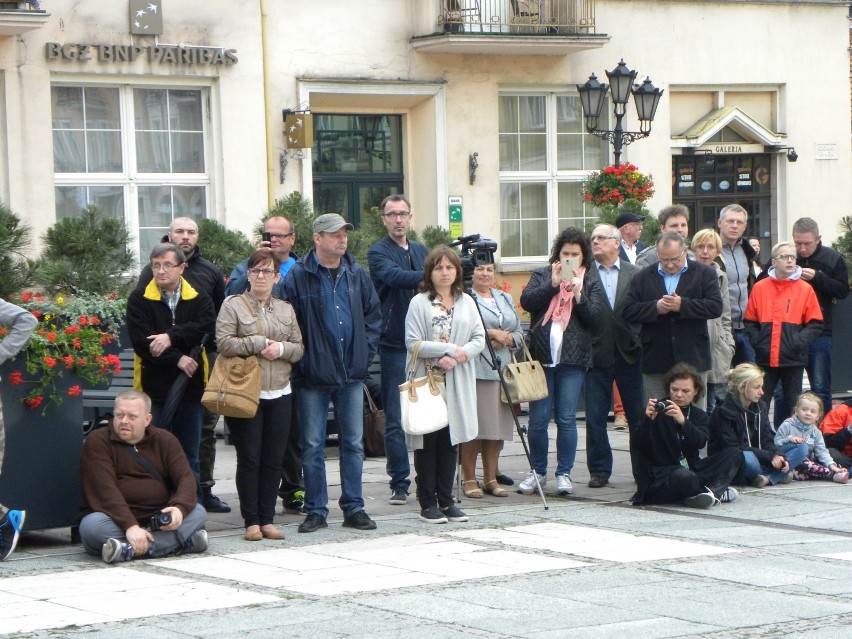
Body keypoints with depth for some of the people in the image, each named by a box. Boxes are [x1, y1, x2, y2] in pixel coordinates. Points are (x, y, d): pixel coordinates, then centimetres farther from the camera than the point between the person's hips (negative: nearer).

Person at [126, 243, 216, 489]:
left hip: (190, 387, 2)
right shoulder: (139, 300, 2)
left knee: (189, 458, 9)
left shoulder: (199, 300, 7)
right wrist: (177, 359, -15)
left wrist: (172, 337, -20)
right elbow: (140, 341, -10)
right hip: (154, 388, -2)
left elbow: (207, 328, -12)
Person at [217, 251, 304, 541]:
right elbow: (223, 342, -10)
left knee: (273, 459, 4)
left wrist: (281, 348, -9)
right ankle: (251, 521, 2)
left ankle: (267, 519, 10)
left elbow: (299, 348, 11)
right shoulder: (233, 305, 1)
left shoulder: (286, 309, 14)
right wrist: (258, 344, -13)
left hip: (279, 394, 4)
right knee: (249, 459, -3)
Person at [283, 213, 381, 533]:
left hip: (351, 374, 4)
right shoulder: (298, 276, -7)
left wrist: (365, 352, 5)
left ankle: (354, 508, 15)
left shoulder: (357, 274, 7)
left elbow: (373, 315, 15)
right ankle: (316, 511, 9)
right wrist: (302, 359, -10)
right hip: (313, 375, -4)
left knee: (353, 443, 8)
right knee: (313, 446, 2)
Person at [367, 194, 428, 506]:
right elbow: (396, 276, -22)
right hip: (395, 343, -5)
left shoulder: (421, 251, 17)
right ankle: (399, 483, 2)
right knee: (396, 419, -3)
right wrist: (428, 276, -34)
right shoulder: (378, 252, -3)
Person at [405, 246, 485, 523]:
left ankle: (446, 500, 12)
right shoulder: (419, 303, -3)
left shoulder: (466, 302, 10)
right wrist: (451, 349, -16)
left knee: (451, 441, 6)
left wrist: (458, 356, -13)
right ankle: (428, 503, 4)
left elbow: (479, 338, 5)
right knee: (428, 443, -1)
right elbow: (413, 342, -12)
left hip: (457, 385, 4)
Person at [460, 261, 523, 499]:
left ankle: (491, 478, 12)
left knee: (498, 425, 5)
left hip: (502, 370, 6)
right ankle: (469, 478, 0)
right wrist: (491, 333, -12)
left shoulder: (506, 298, 22)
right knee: (474, 425, -7)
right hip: (475, 370, -6)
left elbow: (519, 333, 19)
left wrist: (507, 339, -2)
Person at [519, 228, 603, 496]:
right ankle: (538, 471, 13)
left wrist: (578, 294, -13)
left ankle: (564, 473, 8)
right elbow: (526, 301, -4)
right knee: (538, 419, 1)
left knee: (567, 419, -1)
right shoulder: (541, 275, 11)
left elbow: (595, 316, -1)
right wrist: (553, 284, -13)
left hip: (572, 359, 0)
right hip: (541, 355, 1)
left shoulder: (590, 283, 10)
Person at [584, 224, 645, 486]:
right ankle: (599, 471, 10)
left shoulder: (635, 275, 5)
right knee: (595, 417, 2)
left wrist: (641, 344, -6)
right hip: (597, 354, -1)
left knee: (639, 415, 7)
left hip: (629, 354, 1)